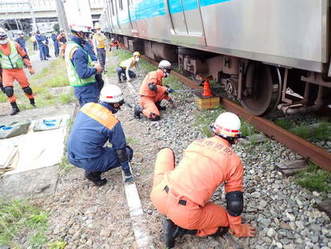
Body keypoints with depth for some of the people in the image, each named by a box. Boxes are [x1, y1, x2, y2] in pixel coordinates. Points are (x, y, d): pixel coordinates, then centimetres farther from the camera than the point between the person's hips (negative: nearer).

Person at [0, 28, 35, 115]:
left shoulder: (14, 45, -6)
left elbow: (24, 56, 2)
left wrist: (30, 67, 0)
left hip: (18, 70, 0)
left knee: (26, 87, 7)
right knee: (8, 89, -16)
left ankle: (32, 102, 30)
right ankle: (14, 107, -4)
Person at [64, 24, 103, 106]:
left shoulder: (70, 45, 11)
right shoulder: (78, 51, -23)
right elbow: (83, 73, -28)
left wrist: (92, 64, 7)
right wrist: (95, 69, -13)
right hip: (86, 90, -10)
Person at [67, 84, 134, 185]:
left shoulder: (87, 106, 0)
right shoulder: (113, 123, -17)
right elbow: (121, 150, -8)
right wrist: (127, 172, 5)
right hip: (88, 161, -7)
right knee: (127, 152, 5)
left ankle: (92, 169, 13)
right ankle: (93, 172, 2)